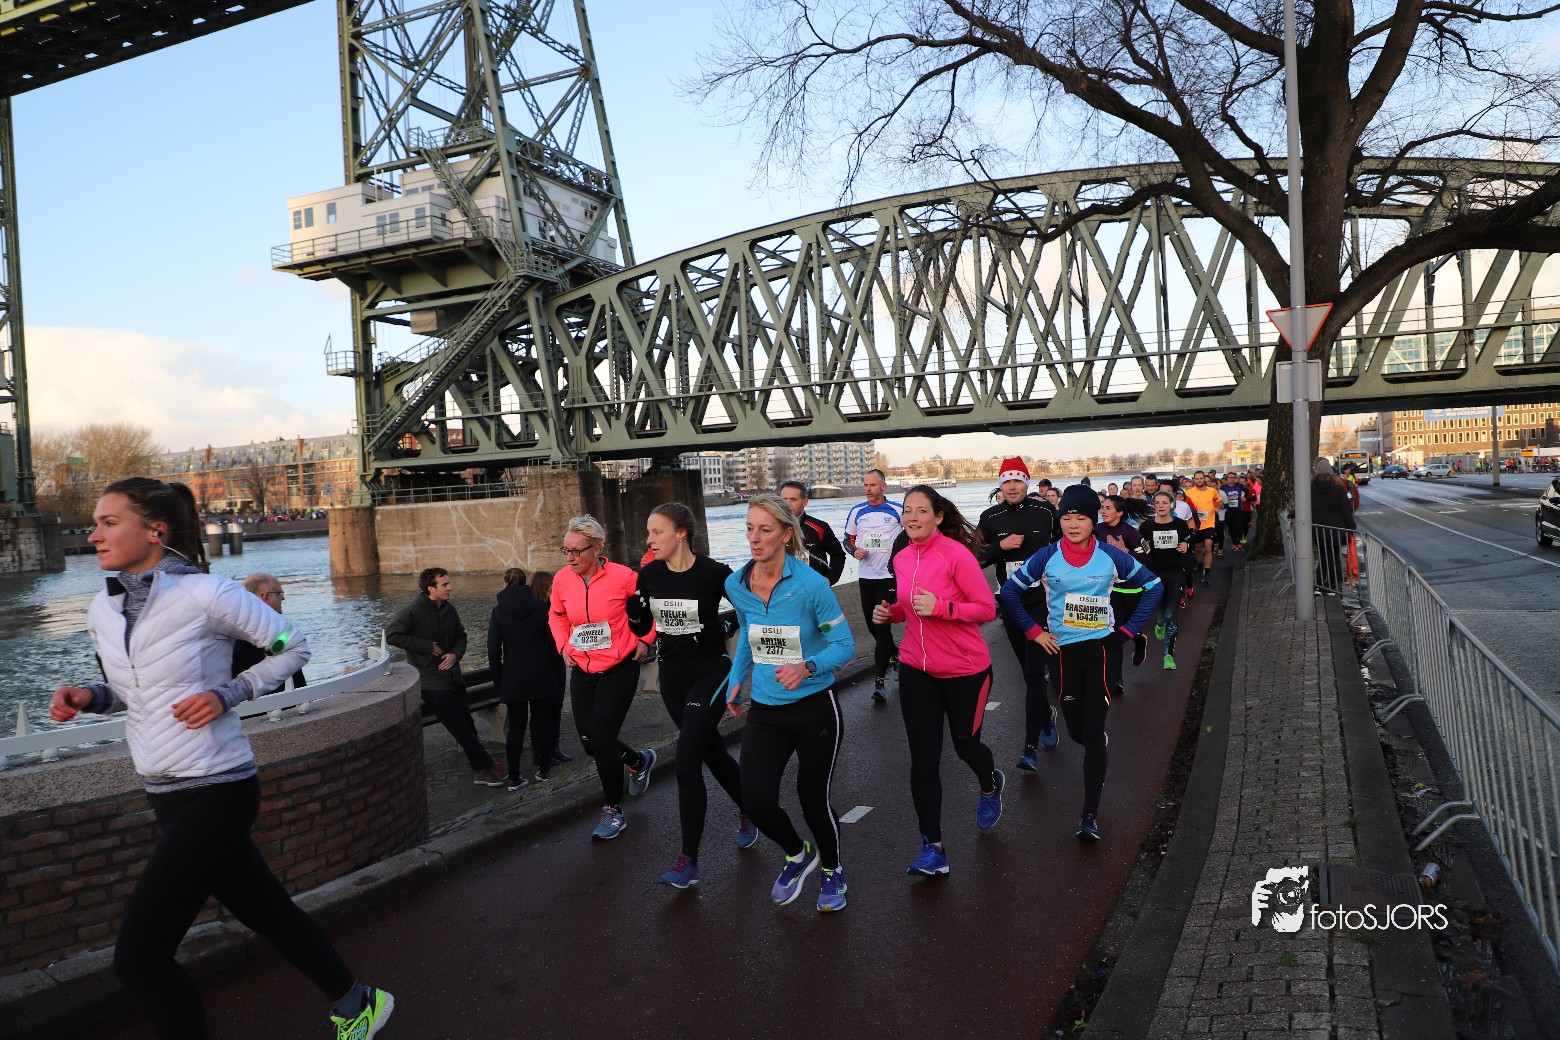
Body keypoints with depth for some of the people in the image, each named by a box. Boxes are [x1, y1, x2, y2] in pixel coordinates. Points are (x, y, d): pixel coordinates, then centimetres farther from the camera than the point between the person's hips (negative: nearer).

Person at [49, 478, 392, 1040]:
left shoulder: (206, 595, -15)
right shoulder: (102, 611, 6)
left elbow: (293, 647, -5)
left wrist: (228, 693, -16)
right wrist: (90, 698, -1)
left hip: (216, 793, -7)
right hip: (168, 797, 7)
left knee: (139, 955, -8)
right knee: (268, 913, 18)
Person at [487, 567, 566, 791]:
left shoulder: (498, 612, -3)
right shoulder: (540, 607, -2)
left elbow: (493, 650, -2)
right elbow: (553, 644, -2)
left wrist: (498, 681, 6)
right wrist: (557, 676, 6)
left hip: (513, 678, 0)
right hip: (542, 675, 0)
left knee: (515, 726, 6)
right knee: (542, 722, 11)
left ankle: (514, 778, 8)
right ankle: (544, 769, 20)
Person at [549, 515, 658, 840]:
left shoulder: (622, 577, -17)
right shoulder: (562, 580, -4)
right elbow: (556, 615, 17)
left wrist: (645, 640, -2)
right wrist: (564, 645, 5)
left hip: (619, 669, -5)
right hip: (582, 671, 5)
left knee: (601, 740, -9)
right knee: (590, 742, 8)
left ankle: (613, 810, 13)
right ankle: (639, 761, 39)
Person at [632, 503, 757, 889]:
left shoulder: (714, 573, -16)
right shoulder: (649, 575, -2)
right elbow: (640, 627, 6)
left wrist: (721, 628, -16)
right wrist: (630, 597, -11)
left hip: (710, 673, -5)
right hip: (672, 676, 6)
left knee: (687, 763, -12)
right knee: (713, 754, 19)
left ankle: (688, 860, -1)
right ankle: (749, 813, 44)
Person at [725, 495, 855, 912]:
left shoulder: (810, 584, -17)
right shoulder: (736, 585, -2)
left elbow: (845, 645, -13)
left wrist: (808, 666, -29)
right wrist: (736, 679, 13)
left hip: (815, 708, -4)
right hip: (764, 710, 4)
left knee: (813, 797, 8)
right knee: (756, 801, -8)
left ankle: (832, 869, 41)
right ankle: (797, 853, 27)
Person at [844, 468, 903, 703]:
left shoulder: (897, 511, -2)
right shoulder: (856, 512, 7)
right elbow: (848, 539, 14)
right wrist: (854, 550, -6)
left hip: (889, 575, -4)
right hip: (865, 576, 4)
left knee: (882, 624, -11)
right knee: (872, 624, 13)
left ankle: (879, 681, -11)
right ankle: (893, 653, 41)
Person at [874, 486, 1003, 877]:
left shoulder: (957, 554, -16)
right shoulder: (901, 559, 3)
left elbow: (987, 608, -15)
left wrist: (941, 607, -27)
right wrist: (892, 613, -2)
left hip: (965, 669, -4)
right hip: (916, 669, 4)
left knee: (965, 745, 15)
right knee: (923, 758, 1)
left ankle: (990, 785, 52)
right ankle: (932, 847, 12)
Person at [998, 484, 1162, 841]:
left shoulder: (1110, 556, -4)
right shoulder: (1047, 557, -4)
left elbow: (1153, 586, 6)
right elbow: (1010, 590, 3)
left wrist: (1129, 629, 0)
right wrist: (1033, 630, -1)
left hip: (1102, 648, -1)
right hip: (1063, 651, 1)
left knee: (1093, 731, -8)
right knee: (1077, 731, 10)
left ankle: (1090, 814, -1)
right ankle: (1100, 746, 49)